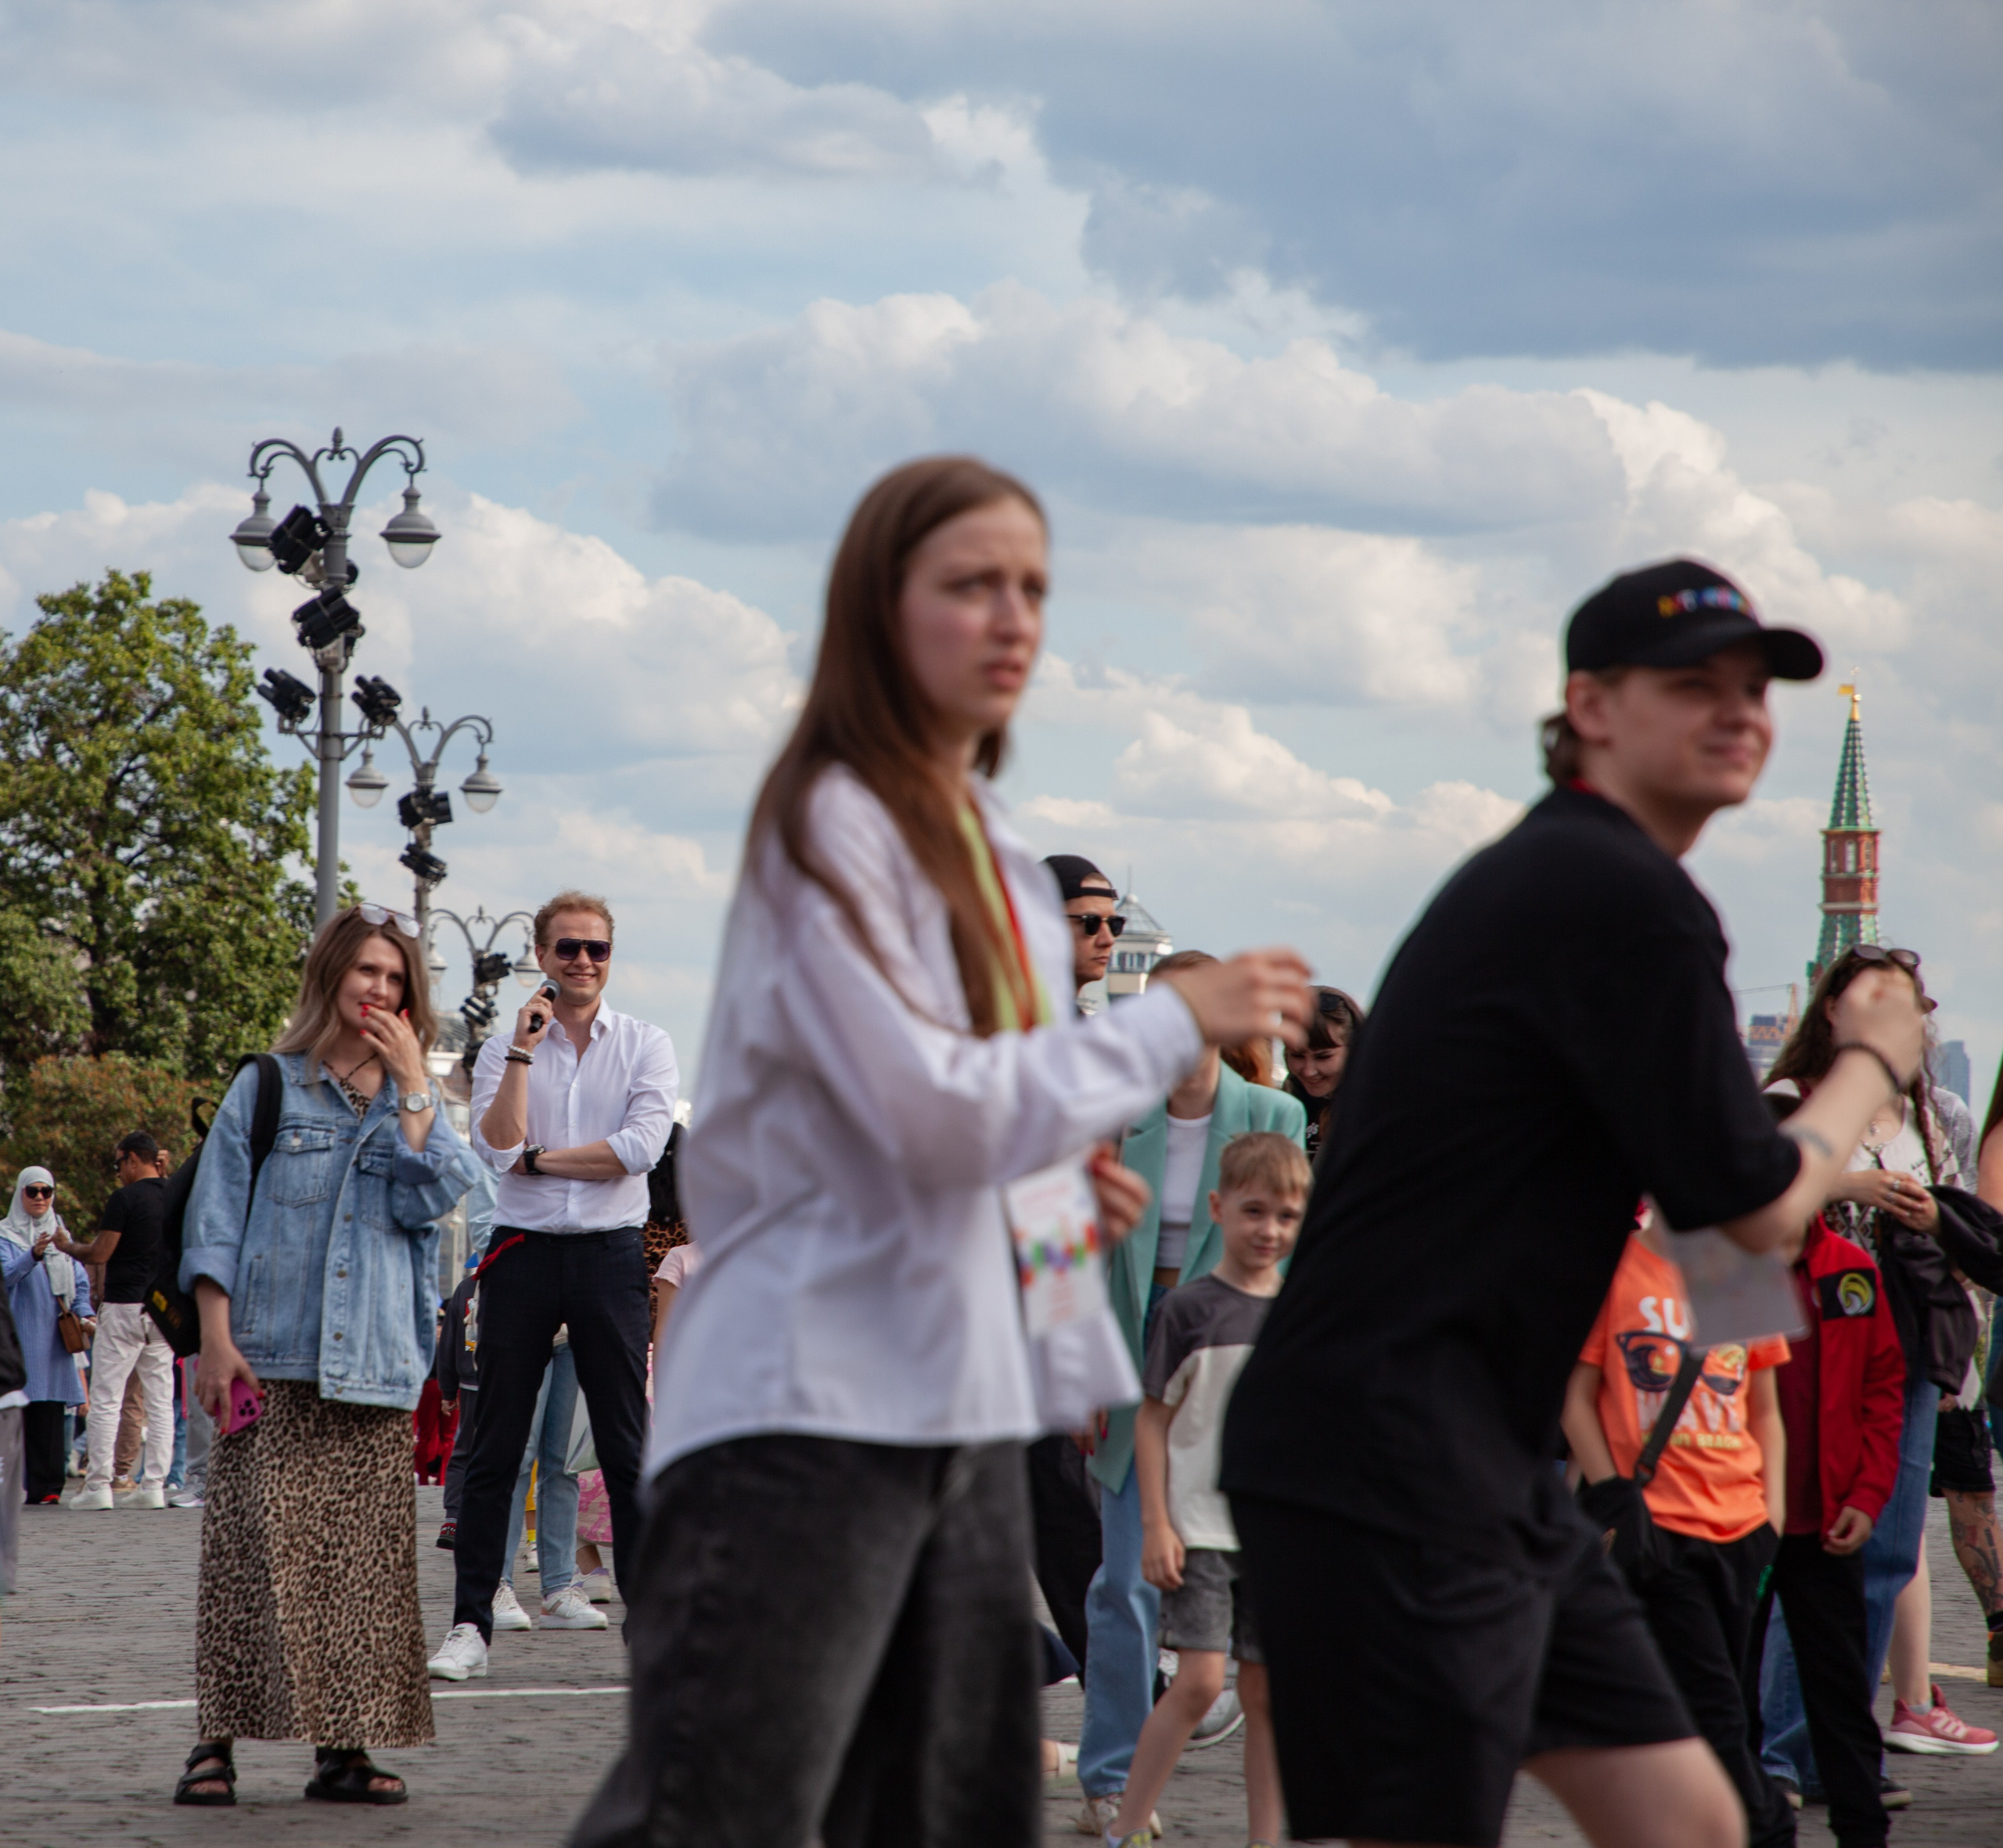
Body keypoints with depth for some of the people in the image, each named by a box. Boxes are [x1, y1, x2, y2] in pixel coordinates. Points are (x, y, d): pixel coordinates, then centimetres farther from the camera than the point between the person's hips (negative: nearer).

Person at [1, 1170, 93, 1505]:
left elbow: (79, 1282, 17)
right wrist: (33, 1256, -32)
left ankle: (48, 1486, -7)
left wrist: (83, 1313, -1)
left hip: (54, 1335, 4)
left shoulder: (60, 1234, 17)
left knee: (51, 1410, -4)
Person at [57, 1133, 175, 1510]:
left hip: (125, 1306, -6)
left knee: (105, 1399, -1)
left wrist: (67, 1245, 7)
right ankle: (154, 1485, 3)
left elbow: (100, 1253, -12)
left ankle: (98, 1485, -4)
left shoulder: (126, 1198, -10)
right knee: (160, 1401, 6)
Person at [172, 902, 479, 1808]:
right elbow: (215, 1219, 3)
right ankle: (217, 1741, -6)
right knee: (255, 1547, -9)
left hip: (373, 1365, 3)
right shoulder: (267, 1088, 7)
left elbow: (432, 1197, -3)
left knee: (363, 1557, 0)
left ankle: (343, 1747, 4)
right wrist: (215, 1337, -7)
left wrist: (410, 1086, -4)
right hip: (271, 1361, -3)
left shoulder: (415, 1103, 16)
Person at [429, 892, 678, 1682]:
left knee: (626, 1447, 1)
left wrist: (537, 1158, -7)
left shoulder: (646, 1046, 5)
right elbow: (497, 1149, -8)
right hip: (524, 1253, 1)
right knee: (497, 1445, 2)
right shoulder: (503, 1050, 7)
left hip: (610, 1253, -1)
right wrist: (525, 1049, -9)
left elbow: (639, 1148, -10)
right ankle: (470, 1623, 5)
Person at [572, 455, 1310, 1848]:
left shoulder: (988, 845, 15)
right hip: (807, 1404, -9)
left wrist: (1053, 1163, 8)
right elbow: (933, 1107, -18)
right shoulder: (832, 823, -12)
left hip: (961, 1401, 9)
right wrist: (1173, 1023, -10)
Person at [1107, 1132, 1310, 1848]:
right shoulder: (1189, 1308, -4)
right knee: (1200, 1681, -13)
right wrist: (1157, 1525, -8)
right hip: (1200, 1528, -4)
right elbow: (1153, 1419, -3)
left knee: (1269, 1692, 5)